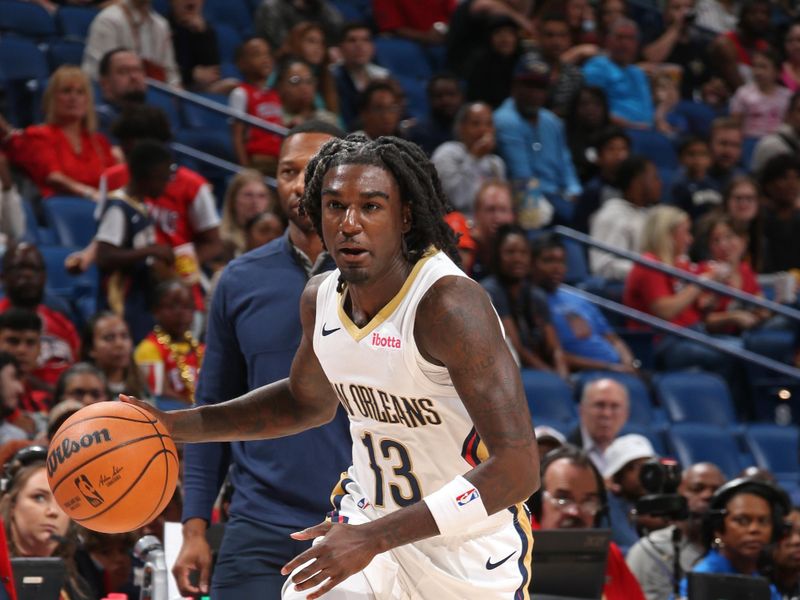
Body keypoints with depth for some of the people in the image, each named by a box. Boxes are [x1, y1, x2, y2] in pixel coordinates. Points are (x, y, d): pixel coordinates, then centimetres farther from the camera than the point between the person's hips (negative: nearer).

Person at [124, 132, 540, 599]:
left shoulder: (449, 304, -27)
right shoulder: (321, 298, -4)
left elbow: (518, 468, -32)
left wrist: (372, 540, -34)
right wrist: (177, 425, 6)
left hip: (469, 556, -5)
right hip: (369, 517, 6)